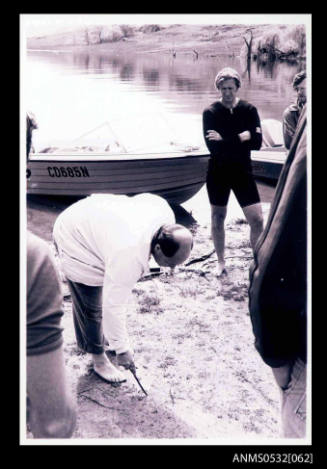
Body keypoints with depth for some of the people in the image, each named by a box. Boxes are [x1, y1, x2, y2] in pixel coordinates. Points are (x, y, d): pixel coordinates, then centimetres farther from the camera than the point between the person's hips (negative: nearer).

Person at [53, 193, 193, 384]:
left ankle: (104, 340, 42)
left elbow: (139, 200, 0)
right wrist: (122, 349, -23)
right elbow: (114, 306, -33)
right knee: (90, 307, 1)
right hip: (75, 239, -8)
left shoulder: (166, 212, -23)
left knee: (108, 293, 21)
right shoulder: (129, 255, -43)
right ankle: (99, 360, 21)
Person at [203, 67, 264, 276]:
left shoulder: (249, 110, -1)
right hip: (218, 172, 0)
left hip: (243, 172, 0)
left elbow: (257, 142, -13)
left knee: (257, 220, -6)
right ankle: (221, 262, 28)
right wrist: (241, 138, -19)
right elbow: (213, 146, -18)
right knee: (218, 218, 11)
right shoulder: (210, 112, -5)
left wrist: (226, 139, -18)